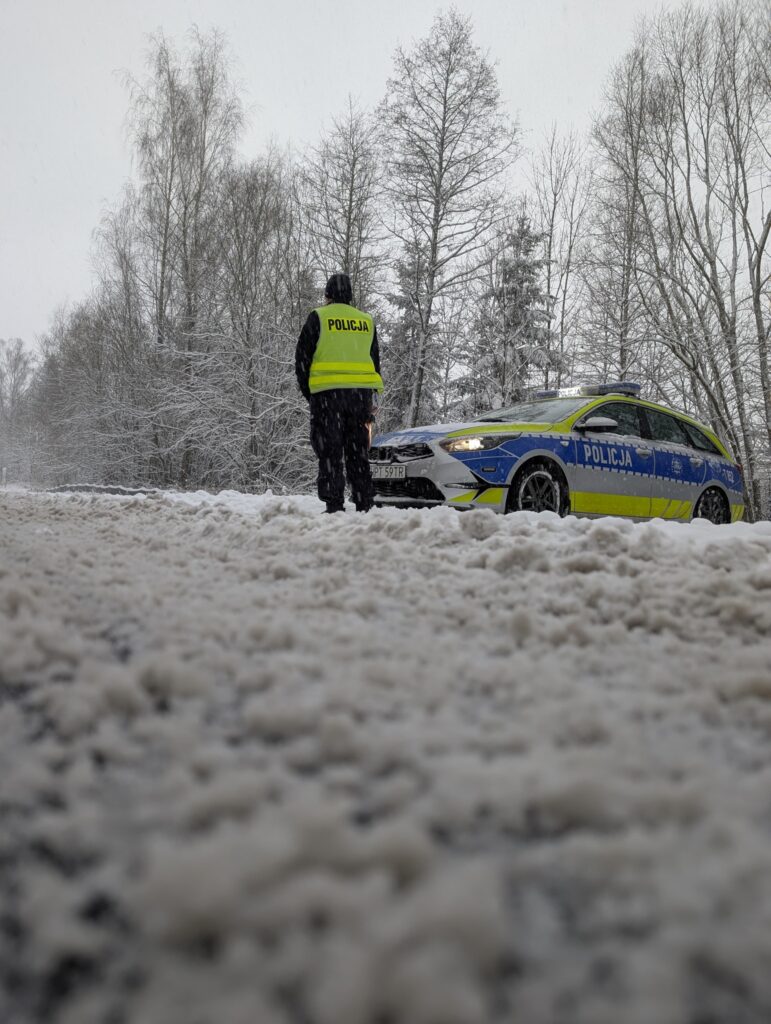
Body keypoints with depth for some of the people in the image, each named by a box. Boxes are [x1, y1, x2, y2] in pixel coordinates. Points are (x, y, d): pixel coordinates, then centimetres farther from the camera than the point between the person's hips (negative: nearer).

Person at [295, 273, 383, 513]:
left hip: (327, 392, -4)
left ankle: (334, 506, -6)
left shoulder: (318, 317, 4)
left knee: (330, 454, -1)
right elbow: (375, 363, 17)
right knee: (358, 453, 8)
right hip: (361, 393, 4)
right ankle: (364, 505, 7)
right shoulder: (367, 321, 17)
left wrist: (308, 393, 10)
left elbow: (302, 358, 2)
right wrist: (370, 403, 17)